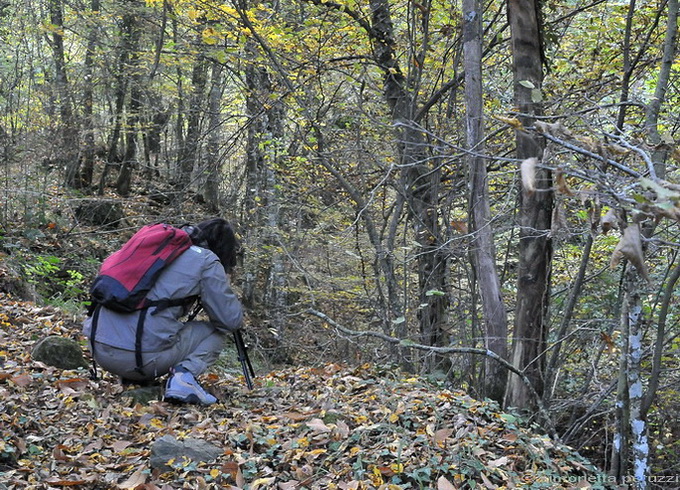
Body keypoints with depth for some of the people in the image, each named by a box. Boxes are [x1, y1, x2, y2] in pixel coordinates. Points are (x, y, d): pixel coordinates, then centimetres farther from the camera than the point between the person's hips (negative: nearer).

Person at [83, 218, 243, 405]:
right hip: (146, 357, -6)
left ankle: (133, 378, 15)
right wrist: (225, 287, 24)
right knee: (216, 332, 15)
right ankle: (185, 373, -9)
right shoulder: (206, 261, 2)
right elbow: (231, 320, 5)